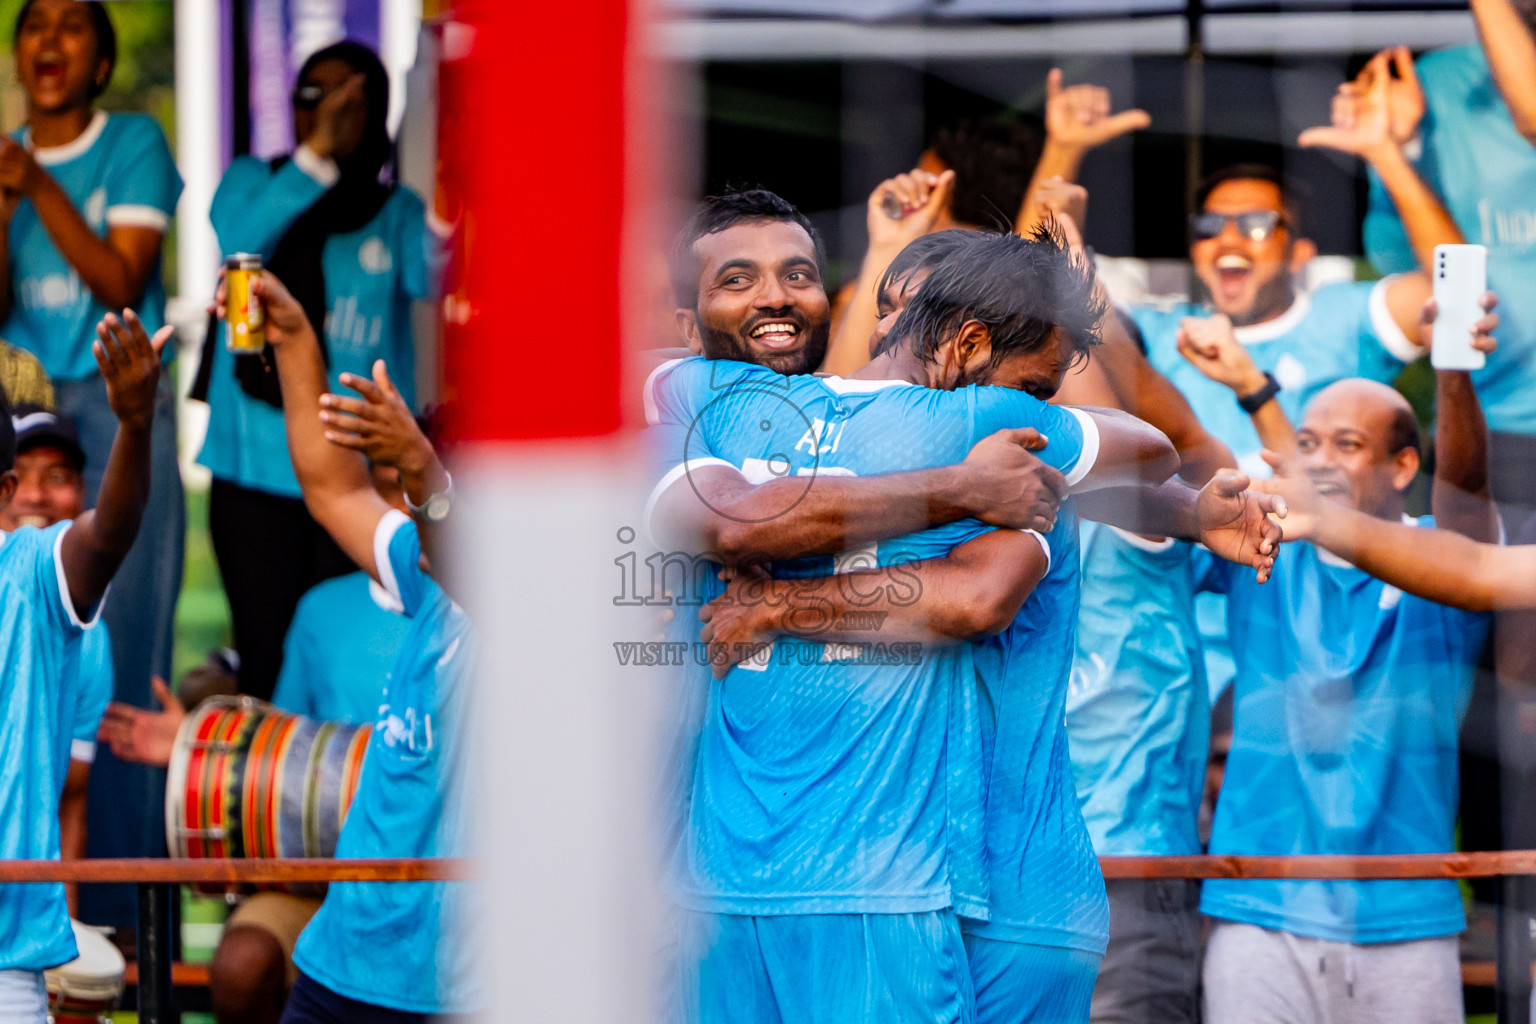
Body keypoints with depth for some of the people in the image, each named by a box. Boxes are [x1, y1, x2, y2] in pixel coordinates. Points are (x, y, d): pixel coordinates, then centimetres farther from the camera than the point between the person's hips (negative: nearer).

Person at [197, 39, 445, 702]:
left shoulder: (397, 211, 9)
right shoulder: (255, 180, 10)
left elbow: (429, 275, -12)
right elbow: (239, 240, -13)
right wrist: (316, 154, -24)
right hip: (258, 466, 0)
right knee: (267, 660, -2)